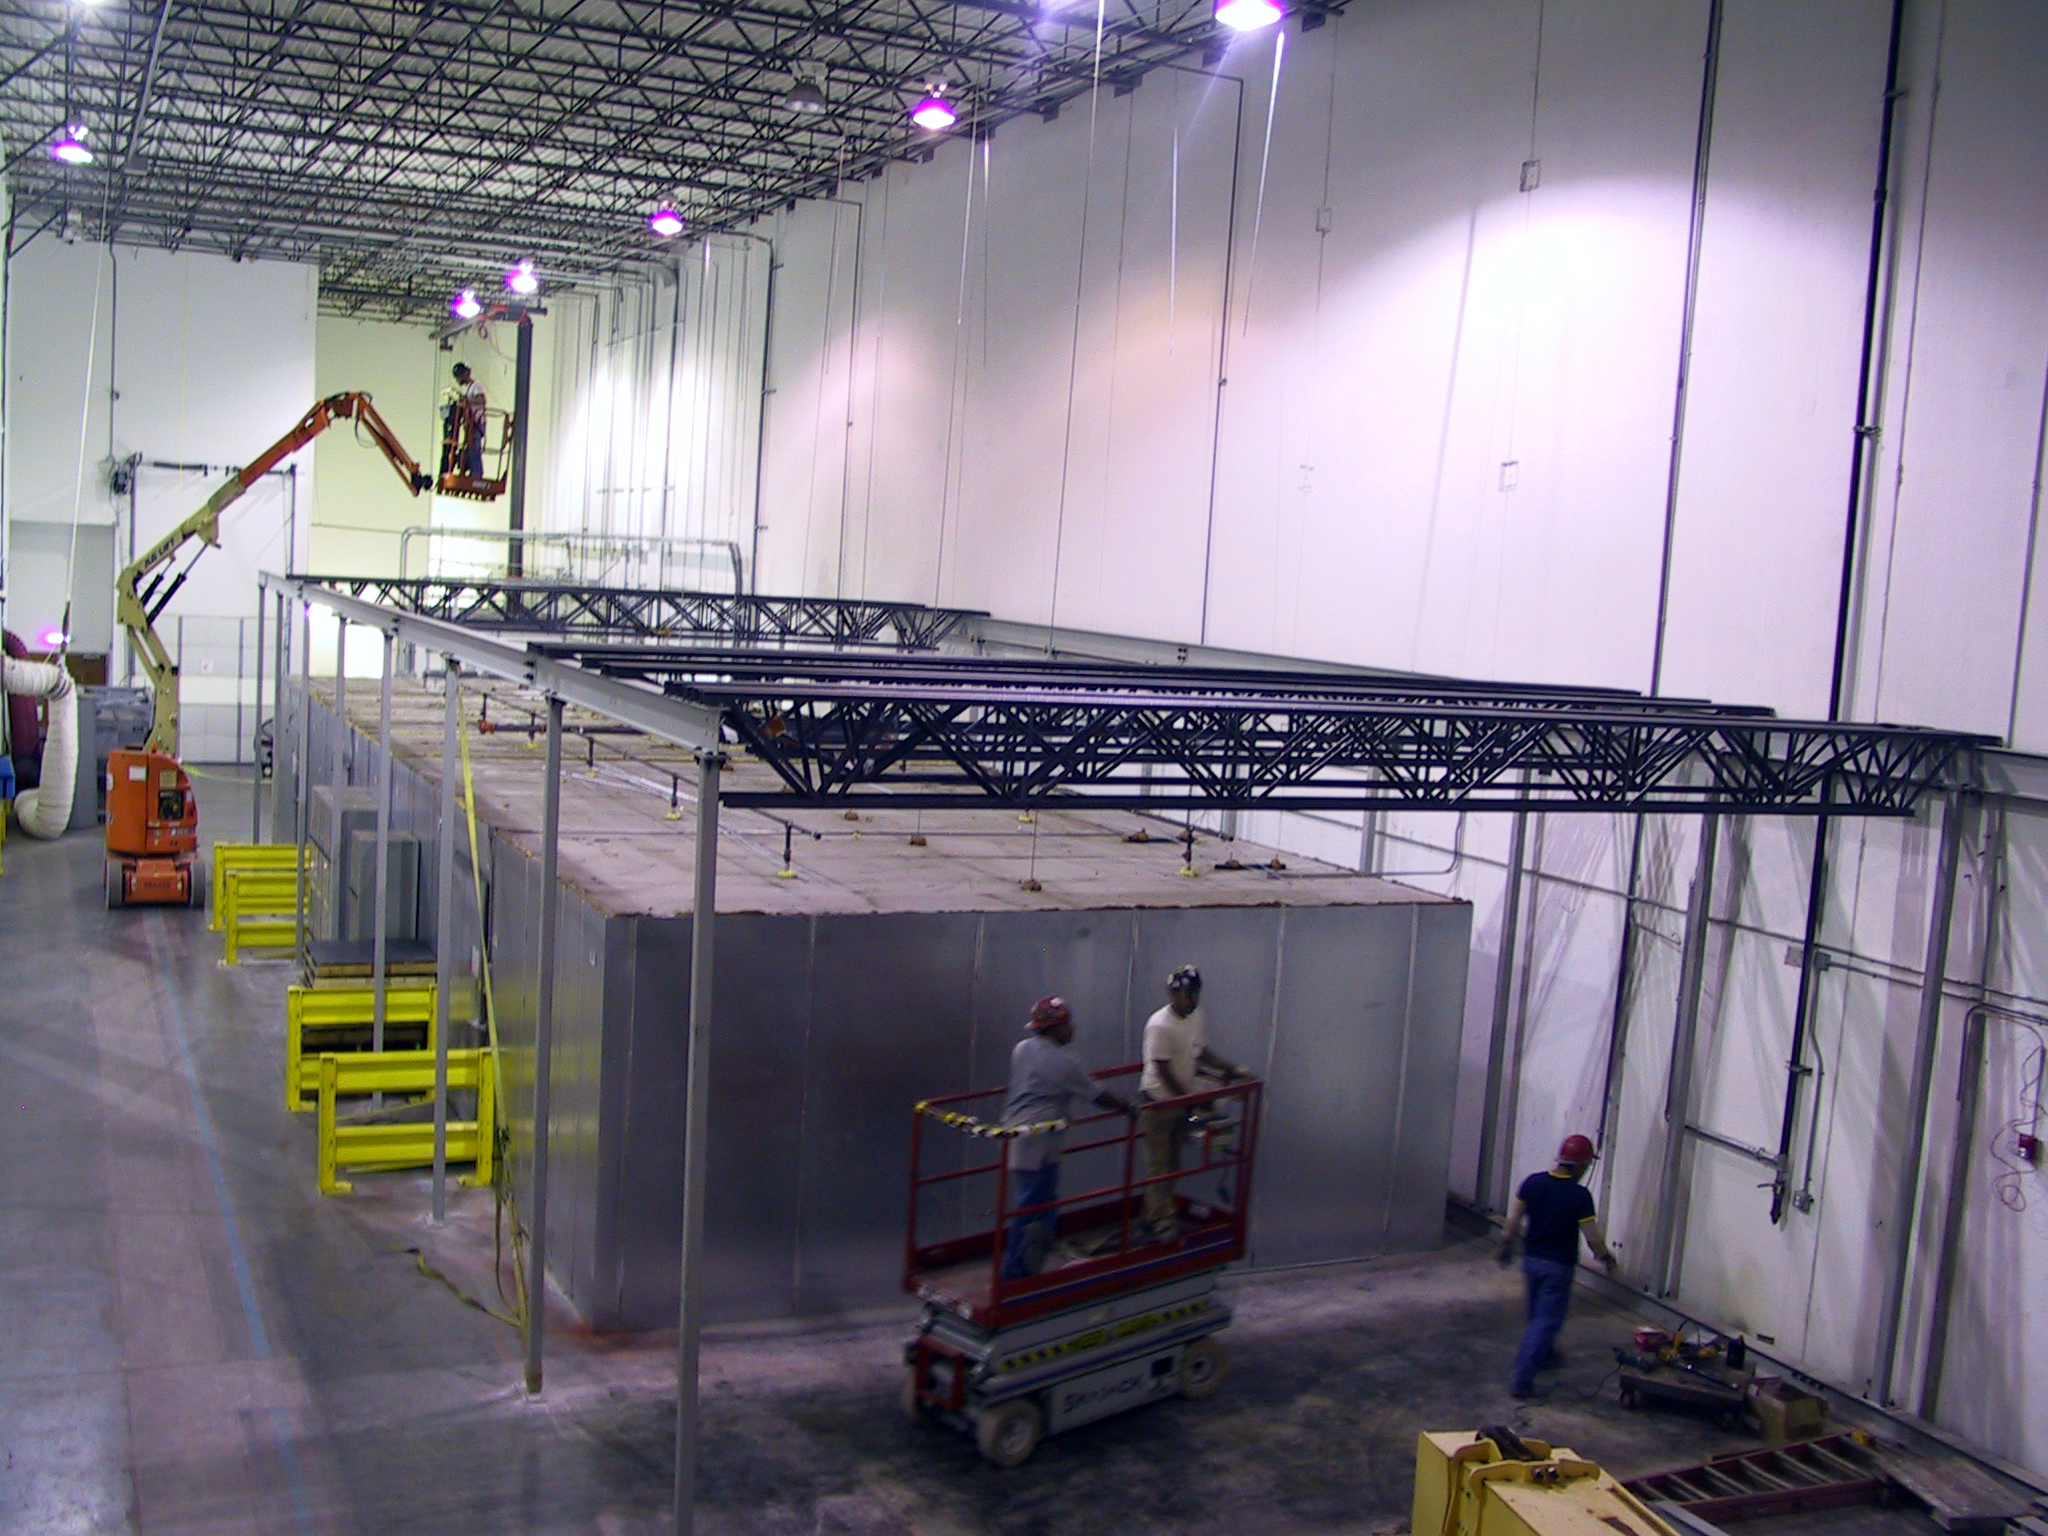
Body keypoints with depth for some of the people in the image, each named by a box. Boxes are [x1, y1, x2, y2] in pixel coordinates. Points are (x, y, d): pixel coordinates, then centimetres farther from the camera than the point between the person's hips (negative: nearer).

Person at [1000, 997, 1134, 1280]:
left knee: (1028, 1203, 18)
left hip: (1015, 1132, 9)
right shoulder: (1064, 1062, -14)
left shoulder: (1022, 1049, 9)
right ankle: (1016, 1272, 6)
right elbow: (1098, 1095, -6)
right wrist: (1128, 1108, 11)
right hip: (1037, 1142, -9)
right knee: (1034, 1207, 0)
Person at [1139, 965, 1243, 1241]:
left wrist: (1228, 1069, 2)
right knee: (1158, 1164, -1)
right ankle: (1161, 1221, 5)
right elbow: (1163, 1071, -22)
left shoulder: (1198, 1018, 0)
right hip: (1159, 1100, -8)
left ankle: (1163, 1213, 28)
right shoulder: (1160, 1026, -24)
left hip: (1182, 1098, 8)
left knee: (1172, 1162, 16)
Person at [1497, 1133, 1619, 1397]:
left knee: (1539, 1313, 26)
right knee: (1546, 1320, 1)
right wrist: (1607, 1258, 3)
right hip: (1559, 1266, -6)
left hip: (1531, 1259, 6)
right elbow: (1593, 1238, -15)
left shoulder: (1532, 1183, -6)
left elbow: (1514, 1220, 2)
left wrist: (1507, 1247, 17)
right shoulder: (1579, 1195, -20)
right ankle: (1522, 1379, -4)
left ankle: (1545, 1353, 49)